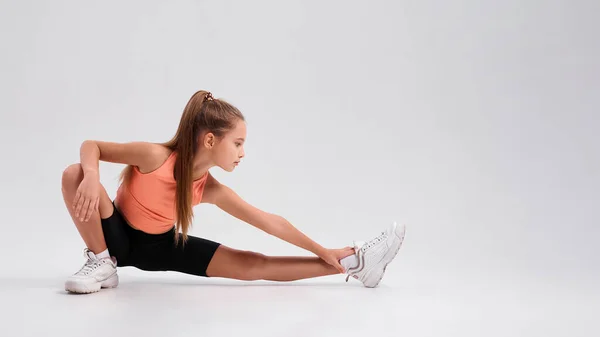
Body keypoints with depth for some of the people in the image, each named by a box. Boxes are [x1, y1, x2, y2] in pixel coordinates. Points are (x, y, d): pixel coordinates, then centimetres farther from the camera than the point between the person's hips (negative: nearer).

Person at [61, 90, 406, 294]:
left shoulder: (212, 190, -18)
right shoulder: (155, 156, -31)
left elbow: (269, 221, -12)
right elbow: (92, 146, -20)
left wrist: (324, 252, -9)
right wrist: (92, 178, -45)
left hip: (164, 246, 3)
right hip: (119, 236, -2)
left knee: (253, 265, -11)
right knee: (75, 174, -32)